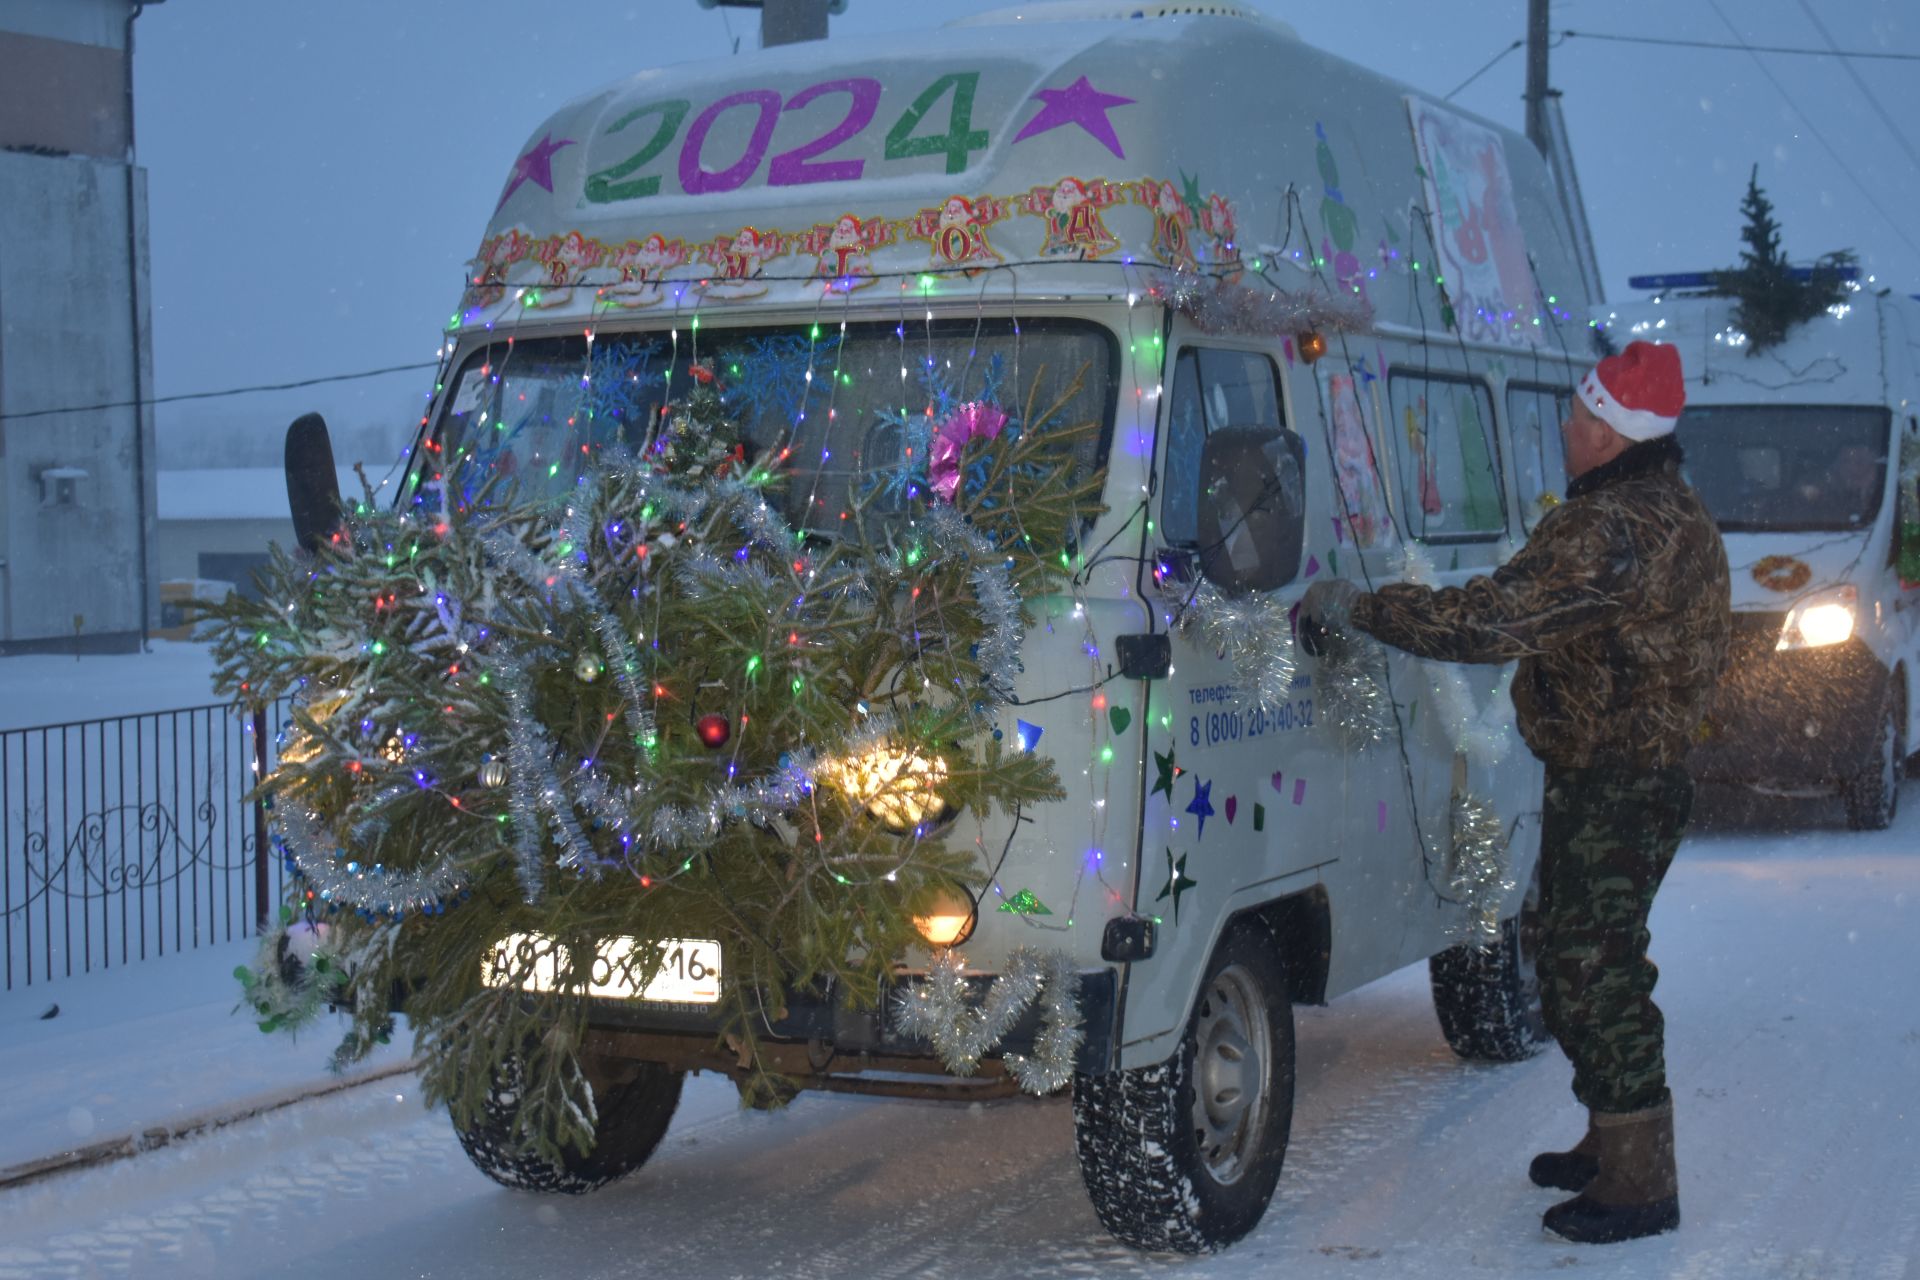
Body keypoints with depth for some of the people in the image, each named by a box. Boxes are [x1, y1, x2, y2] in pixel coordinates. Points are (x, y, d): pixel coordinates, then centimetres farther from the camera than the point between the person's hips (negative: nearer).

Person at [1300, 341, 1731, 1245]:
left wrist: (1354, 608, -21)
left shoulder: (1611, 529, -25)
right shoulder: (1674, 510, 11)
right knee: (1586, 965, 19)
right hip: (1638, 772, 11)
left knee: (1591, 974, -6)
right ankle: (1615, 1147, 31)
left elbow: (1489, 621, -29)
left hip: (1611, 789, -11)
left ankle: (1637, 1185, 0)